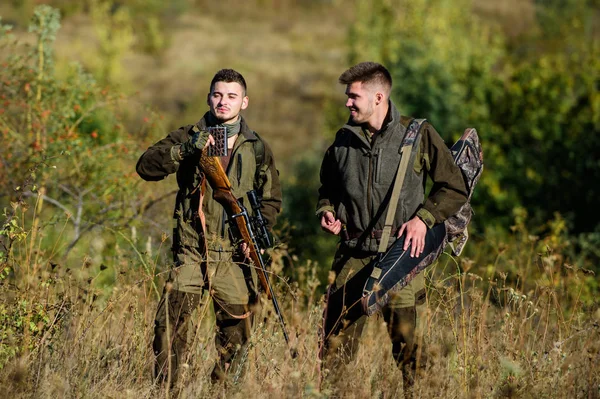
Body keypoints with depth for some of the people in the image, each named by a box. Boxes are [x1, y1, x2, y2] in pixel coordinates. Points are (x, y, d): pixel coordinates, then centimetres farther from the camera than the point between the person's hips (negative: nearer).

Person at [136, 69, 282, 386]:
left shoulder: (257, 148, 9)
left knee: (236, 335, 4)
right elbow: (146, 167, -8)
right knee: (170, 324, -15)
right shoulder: (188, 137, 4)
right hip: (191, 253, -2)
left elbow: (271, 199, 17)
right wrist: (186, 150, -22)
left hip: (234, 256, 2)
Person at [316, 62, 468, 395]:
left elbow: (454, 189, 2)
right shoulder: (344, 140, 10)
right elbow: (328, 187, 27)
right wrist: (326, 210, 6)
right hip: (353, 255, 3)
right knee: (336, 340, 1)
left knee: (406, 339, -5)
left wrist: (423, 218, -11)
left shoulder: (418, 136, -2)